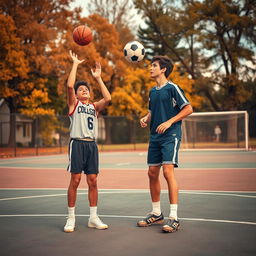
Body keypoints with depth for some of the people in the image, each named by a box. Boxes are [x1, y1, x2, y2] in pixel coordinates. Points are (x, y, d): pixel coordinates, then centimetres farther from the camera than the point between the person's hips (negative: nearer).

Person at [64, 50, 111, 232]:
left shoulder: (94, 106, 17)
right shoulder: (73, 104, 8)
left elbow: (108, 98, -2)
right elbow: (69, 85, -9)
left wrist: (98, 78, 3)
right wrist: (75, 64, -2)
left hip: (92, 144, 4)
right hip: (77, 143, -4)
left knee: (93, 181, 4)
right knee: (75, 180, -5)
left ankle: (93, 217, 11)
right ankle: (71, 218, 4)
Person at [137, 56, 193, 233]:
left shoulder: (172, 88, -7)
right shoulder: (152, 91, 15)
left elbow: (188, 109, -9)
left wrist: (169, 122, -16)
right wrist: (145, 119, 4)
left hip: (171, 136, -8)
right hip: (155, 137, 8)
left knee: (168, 171, -16)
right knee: (152, 173, 7)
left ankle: (174, 218, -12)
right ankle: (156, 214, 21)